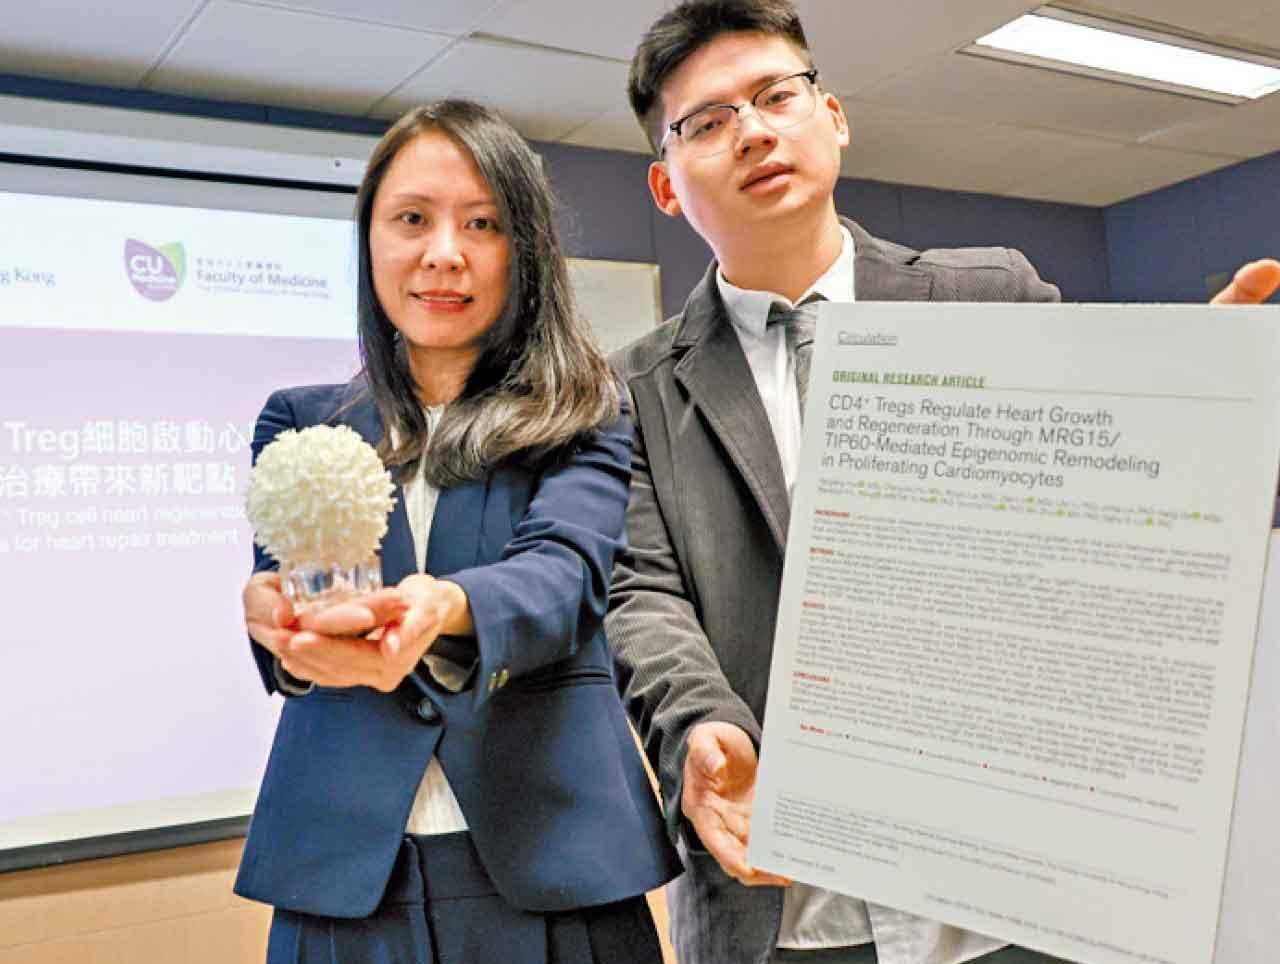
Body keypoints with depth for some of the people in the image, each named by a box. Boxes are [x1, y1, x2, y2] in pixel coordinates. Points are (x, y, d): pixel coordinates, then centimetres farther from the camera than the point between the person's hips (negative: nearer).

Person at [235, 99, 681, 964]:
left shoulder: (585, 421, 1)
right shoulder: (300, 422, 8)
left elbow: (564, 575, -15)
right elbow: (285, 586, -4)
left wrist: (444, 610, -38)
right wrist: (280, 623, -28)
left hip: (545, 864, -1)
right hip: (344, 869, 2)